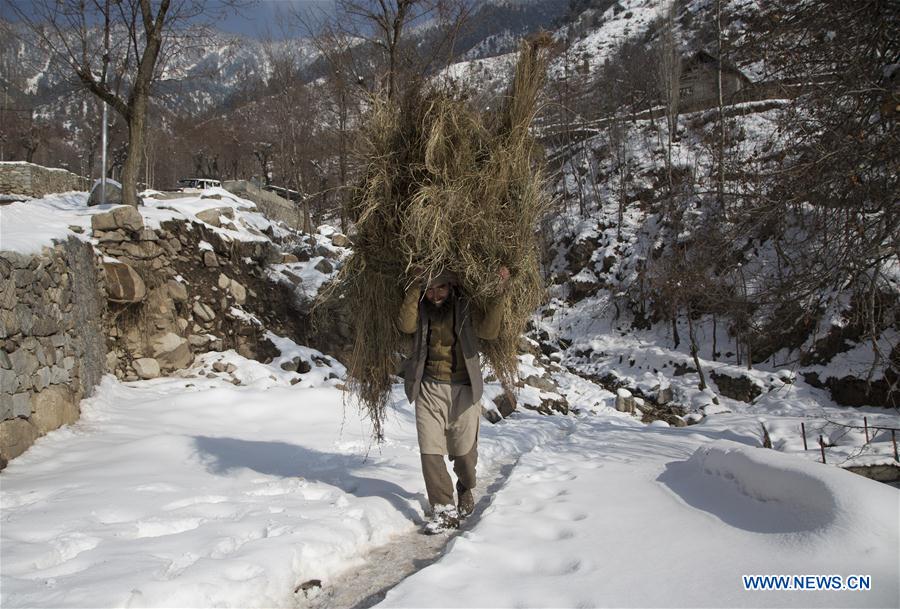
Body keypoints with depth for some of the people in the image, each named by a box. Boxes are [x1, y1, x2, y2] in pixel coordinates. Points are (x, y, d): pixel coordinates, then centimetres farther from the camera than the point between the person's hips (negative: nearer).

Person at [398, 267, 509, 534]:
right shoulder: (420, 308, 4)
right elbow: (407, 325, -16)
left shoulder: (466, 307, 1)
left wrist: (498, 294, -22)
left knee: (464, 451, 8)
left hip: (463, 389, -1)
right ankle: (444, 510, 0)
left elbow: (489, 331, -14)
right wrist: (415, 289, -17)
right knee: (430, 450, -7)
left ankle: (466, 490, 37)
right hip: (429, 388, 1)